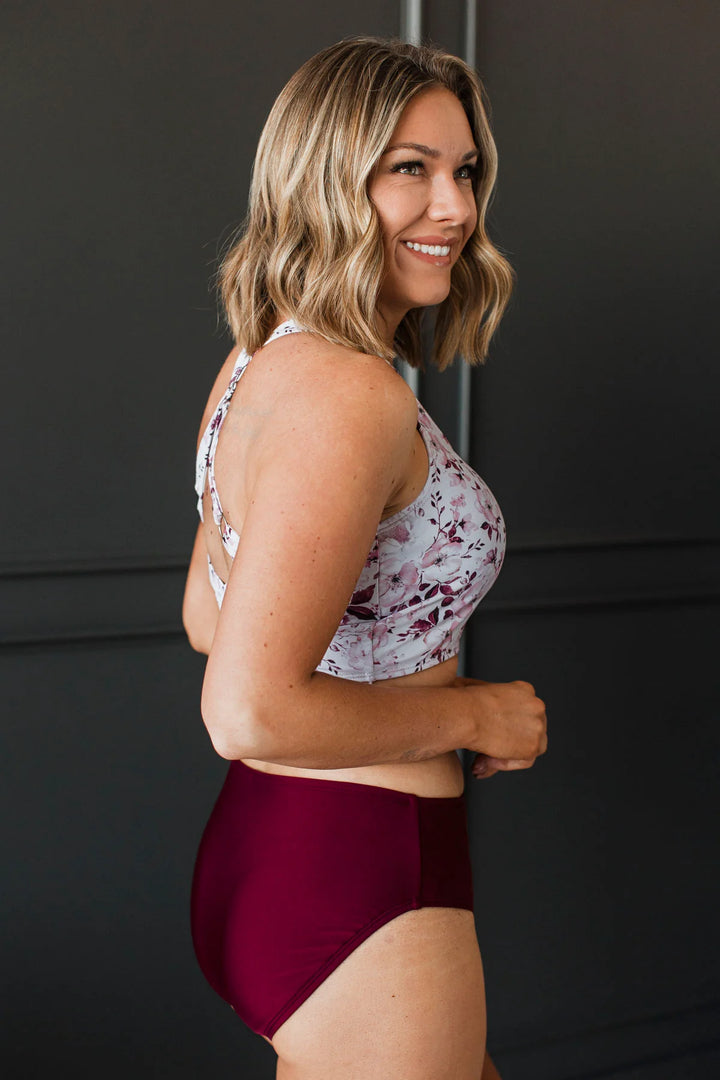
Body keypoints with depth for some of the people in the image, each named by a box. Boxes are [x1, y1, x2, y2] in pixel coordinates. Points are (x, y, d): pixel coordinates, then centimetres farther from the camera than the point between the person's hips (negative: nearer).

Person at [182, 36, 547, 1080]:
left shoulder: (260, 366, 8)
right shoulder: (351, 395, -22)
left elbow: (207, 619, 19)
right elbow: (248, 711, -29)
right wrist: (471, 715, -15)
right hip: (354, 885, -10)